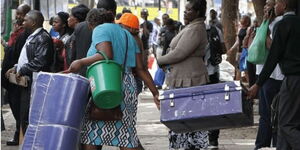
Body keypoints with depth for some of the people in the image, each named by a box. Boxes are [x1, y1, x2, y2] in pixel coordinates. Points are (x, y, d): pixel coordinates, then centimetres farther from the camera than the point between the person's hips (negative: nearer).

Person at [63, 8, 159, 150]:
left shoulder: (100, 29, 3)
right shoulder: (126, 34, 23)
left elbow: (106, 55, -17)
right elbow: (140, 68, 15)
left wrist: (81, 62, -12)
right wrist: (155, 92, 13)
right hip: (129, 86, 8)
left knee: (89, 137, -3)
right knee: (126, 135, 7)